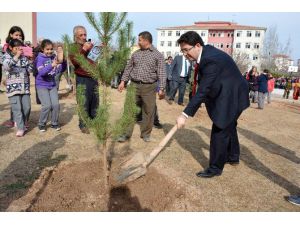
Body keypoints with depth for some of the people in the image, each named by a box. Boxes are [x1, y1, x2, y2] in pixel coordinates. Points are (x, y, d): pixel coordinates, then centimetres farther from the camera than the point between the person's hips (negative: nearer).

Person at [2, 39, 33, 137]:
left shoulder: (24, 56, 9)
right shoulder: (7, 56, 1)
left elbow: (29, 70, 10)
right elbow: (6, 67, -20)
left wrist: (31, 60, -5)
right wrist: (16, 57, -23)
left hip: (25, 86, 3)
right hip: (13, 86, -3)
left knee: (27, 107, 3)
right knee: (17, 108, -6)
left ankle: (22, 124, 24)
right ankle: (21, 128, 0)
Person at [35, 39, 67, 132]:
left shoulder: (54, 57, -2)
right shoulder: (39, 58, -12)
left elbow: (62, 69, -7)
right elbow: (41, 72, -27)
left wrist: (62, 61, -26)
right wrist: (52, 65, -41)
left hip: (52, 85, 4)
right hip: (42, 85, -4)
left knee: (56, 104, -3)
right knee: (47, 105, -11)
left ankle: (54, 123, 17)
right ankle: (41, 124, 10)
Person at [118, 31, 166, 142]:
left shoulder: (157, 55, -1)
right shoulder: (135, 53, 12)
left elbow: (161, 73, -5)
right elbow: (128, 68, 17)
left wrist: (161, 88, -13)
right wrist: (123, 81, 8)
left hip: (149, 87, -3)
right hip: (134, 85, 3)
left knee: (148, 111, 4)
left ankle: (145, 134, 20)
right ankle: (126, 134, 11)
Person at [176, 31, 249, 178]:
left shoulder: (211, 59, -31)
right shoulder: (206, 51, -1)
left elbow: (203, 91, -33)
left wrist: (185, 115, -32)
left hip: (232, 96, -10)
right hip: (228, 95, 10)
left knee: (219, 131, -5)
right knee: (229, 127, 24)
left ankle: (215, 168, 11)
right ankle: (233, 157, 45)